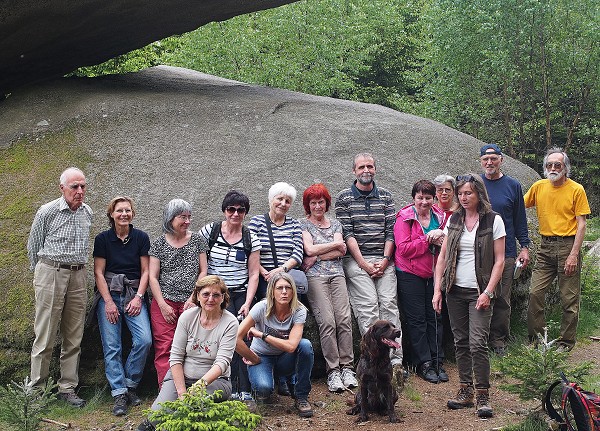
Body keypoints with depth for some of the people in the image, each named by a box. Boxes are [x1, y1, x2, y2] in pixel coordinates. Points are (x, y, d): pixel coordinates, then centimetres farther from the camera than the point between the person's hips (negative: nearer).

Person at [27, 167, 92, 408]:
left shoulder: (87, 213, 9)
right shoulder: (47, 212, -6)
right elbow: (33, 246, 5)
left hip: (78, 277, 5)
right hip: (50, 273, -5)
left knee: (74, 338, 7)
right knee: (45, 337, -4)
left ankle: (67, 388, 14)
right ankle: (37, 389, 5)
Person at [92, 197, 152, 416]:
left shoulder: (141, 238, 4)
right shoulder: (103, 239, 2)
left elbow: (145, 271, 4)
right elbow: (99, 273, 0)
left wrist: (138, 298, -7)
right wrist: (109, 302, -8)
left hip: (134, 295, 1)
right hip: (109, 294, 0)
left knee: (144, 340, -16)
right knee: (111, 345, -8)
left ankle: (130, 385, 1)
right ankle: (119, 393, -4)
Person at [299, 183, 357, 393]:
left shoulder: (335, 224, 21)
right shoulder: (303, 225, 11)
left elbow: (341, 252, 7)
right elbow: (309, 249, -4)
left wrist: (316, 257, -4)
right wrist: (336, 244, 3)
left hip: (337, 275, 3)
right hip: (315, 276, -3)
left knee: (344, 319, -15)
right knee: (327, 321, -19)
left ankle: (347, 368, -13)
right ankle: (333, 371, -16)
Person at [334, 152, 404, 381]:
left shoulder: (385, 196, 13)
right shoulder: (344, 198, 4)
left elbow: (391, 229, 8)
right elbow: (346, 233, -3)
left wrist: (385, 259, -5)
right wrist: (364, 264, -10)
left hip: (383, 260, 3)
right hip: (356, 260, -2)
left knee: (389, 305, -8)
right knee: (368, 307, -12)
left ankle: (395, 359, -9)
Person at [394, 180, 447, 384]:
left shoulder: (440, 217, 7)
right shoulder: (404, 218, -7)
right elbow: (404, 248, -15)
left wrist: (441, 239, -11)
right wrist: (428, 240, -19)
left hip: (433, 274, 4)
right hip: (410, 274, -4)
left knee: (435, 317, 6)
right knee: (416, 319, -1)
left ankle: (437, 361, 14)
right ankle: (423, 364, 6)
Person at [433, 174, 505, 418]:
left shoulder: (493, 221, -3)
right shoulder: (454, 220, 8)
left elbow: (499, 260, -4)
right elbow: (443, 256, 9)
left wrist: (488, 292, -12)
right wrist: (437, 290, 2)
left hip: (479, 292, -4)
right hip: (455, 290, 4)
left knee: (477, 344, -10)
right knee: (460, 342, 9)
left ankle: (483, 396, -1)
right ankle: (465, 391, 18)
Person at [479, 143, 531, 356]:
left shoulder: (513, 186, 5)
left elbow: (520, 219, 9)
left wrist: (524, 247, 3)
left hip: (505, 253, 0)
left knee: (502, 299, 3)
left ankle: (498, 340, 14)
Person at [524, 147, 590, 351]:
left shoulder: (576, 190, -4)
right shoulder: (538, 187, 6)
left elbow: (581, 224, -5)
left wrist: (574, 254, -13)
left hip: (568, 246, -3)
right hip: (546, 246, 3)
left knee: (569, 299, 2)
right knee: (535, 293, -1)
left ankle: (566, 342, 14)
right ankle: (536, 338, 12)